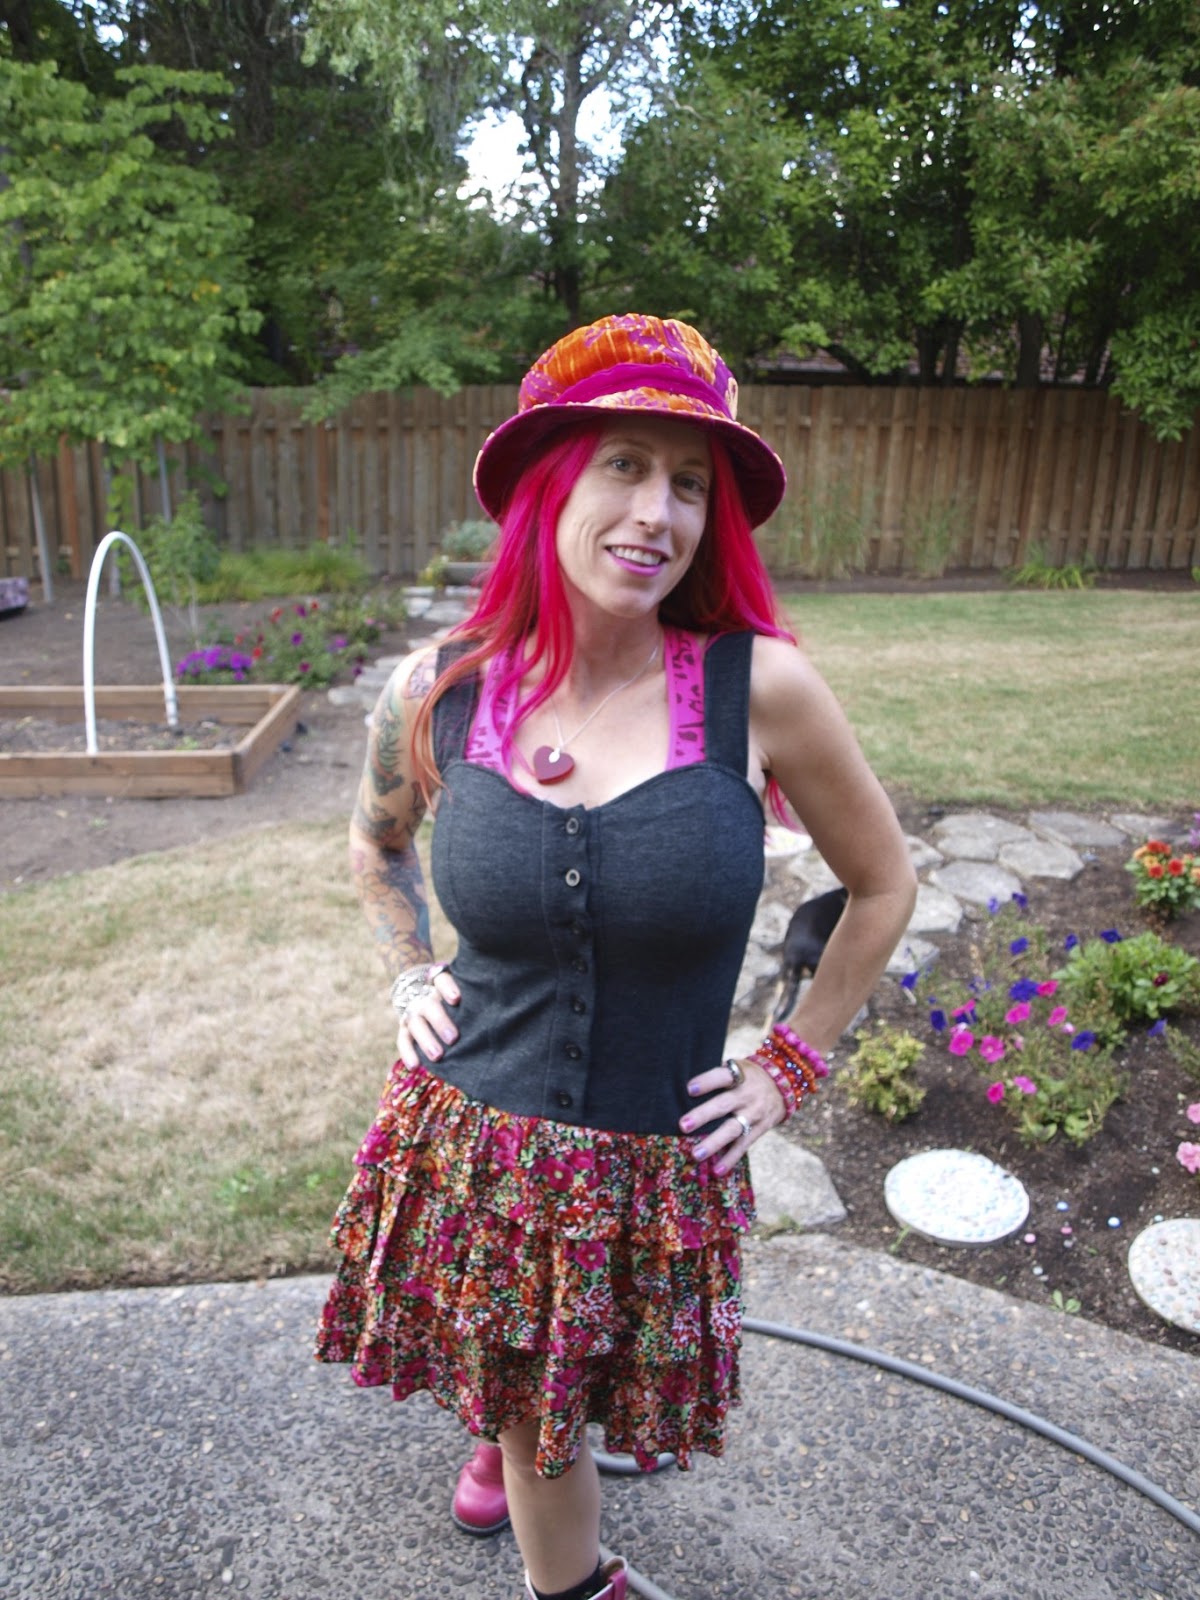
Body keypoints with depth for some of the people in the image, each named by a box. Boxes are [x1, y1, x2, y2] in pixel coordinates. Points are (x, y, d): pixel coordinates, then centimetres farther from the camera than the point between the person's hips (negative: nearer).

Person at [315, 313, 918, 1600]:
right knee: (523, 1412, 22)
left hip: (652, 1174, -1)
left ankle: (515, 1432, 57)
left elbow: (884, 885, 0)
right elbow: (374, 841, 14)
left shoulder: (759, 687, -16)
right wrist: (409, 980, 4)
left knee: (557, 1417, 21)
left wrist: (787, 1069, 0)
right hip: (467, 1143, 2)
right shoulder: (438, 694, -9)